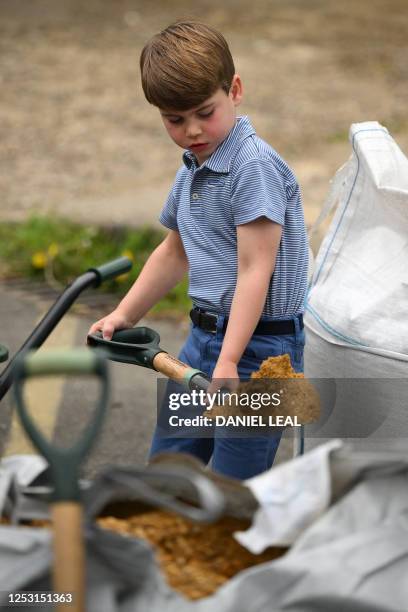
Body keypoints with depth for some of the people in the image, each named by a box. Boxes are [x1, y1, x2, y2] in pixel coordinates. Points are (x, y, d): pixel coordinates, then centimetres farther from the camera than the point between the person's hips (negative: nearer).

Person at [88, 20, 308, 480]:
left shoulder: (254, 165, -18)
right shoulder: (190, 172, 10)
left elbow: (254, 272, -23)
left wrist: (228, 362, -29)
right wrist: (123, 316, 23)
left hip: (255, 345, -9)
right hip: (204, 336, 9)